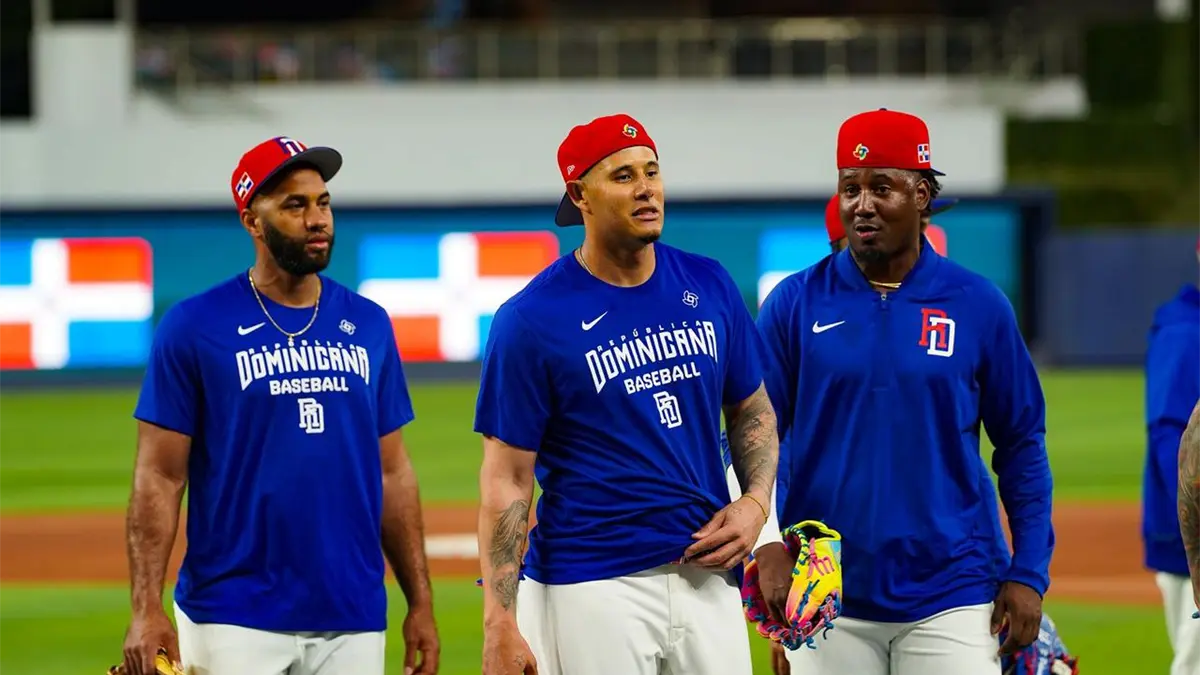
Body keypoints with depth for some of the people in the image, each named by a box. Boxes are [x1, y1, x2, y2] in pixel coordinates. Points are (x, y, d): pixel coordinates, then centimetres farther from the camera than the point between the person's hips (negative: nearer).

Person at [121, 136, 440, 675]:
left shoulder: (368, 325, 10)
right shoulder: (193, 327, -3)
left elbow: (391, 471, 13)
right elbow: (160, 477, -4)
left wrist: (420, 604, 8)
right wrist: (146, 610, -14)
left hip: (353, 623, 4)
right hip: (234, 620, -4)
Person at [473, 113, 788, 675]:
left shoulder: (708, 286, 7)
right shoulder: (532, 318, -8)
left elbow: (751, 411, 19)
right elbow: (507, 479, -7)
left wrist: (756, 504, -1)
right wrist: (500, 624, -14)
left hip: (707, 579, 5)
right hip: (591, 590, -5)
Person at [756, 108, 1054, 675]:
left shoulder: (977, 305, 2)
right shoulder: (795, 304, 3)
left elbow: (1022, 445, 6)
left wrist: (1028, 574, -1)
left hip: (952, 597, -1)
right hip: (827, 601, 1)